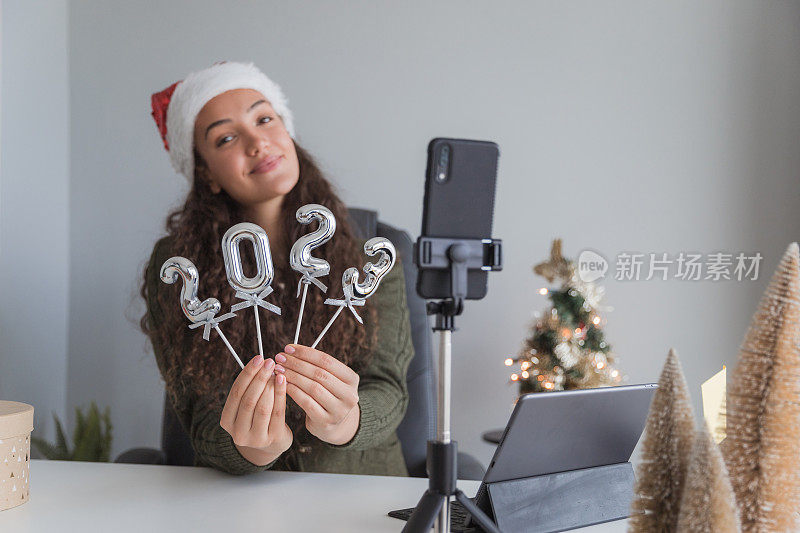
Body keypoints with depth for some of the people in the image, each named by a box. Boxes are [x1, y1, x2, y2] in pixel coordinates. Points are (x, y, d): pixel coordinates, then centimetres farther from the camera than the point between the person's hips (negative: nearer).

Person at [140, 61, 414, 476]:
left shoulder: (366, 248, 0)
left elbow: (387, 386, -8)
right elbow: (206, 423, -7)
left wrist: (343, 423, -29)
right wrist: (250, 449, -29)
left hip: (364, 494, 0)